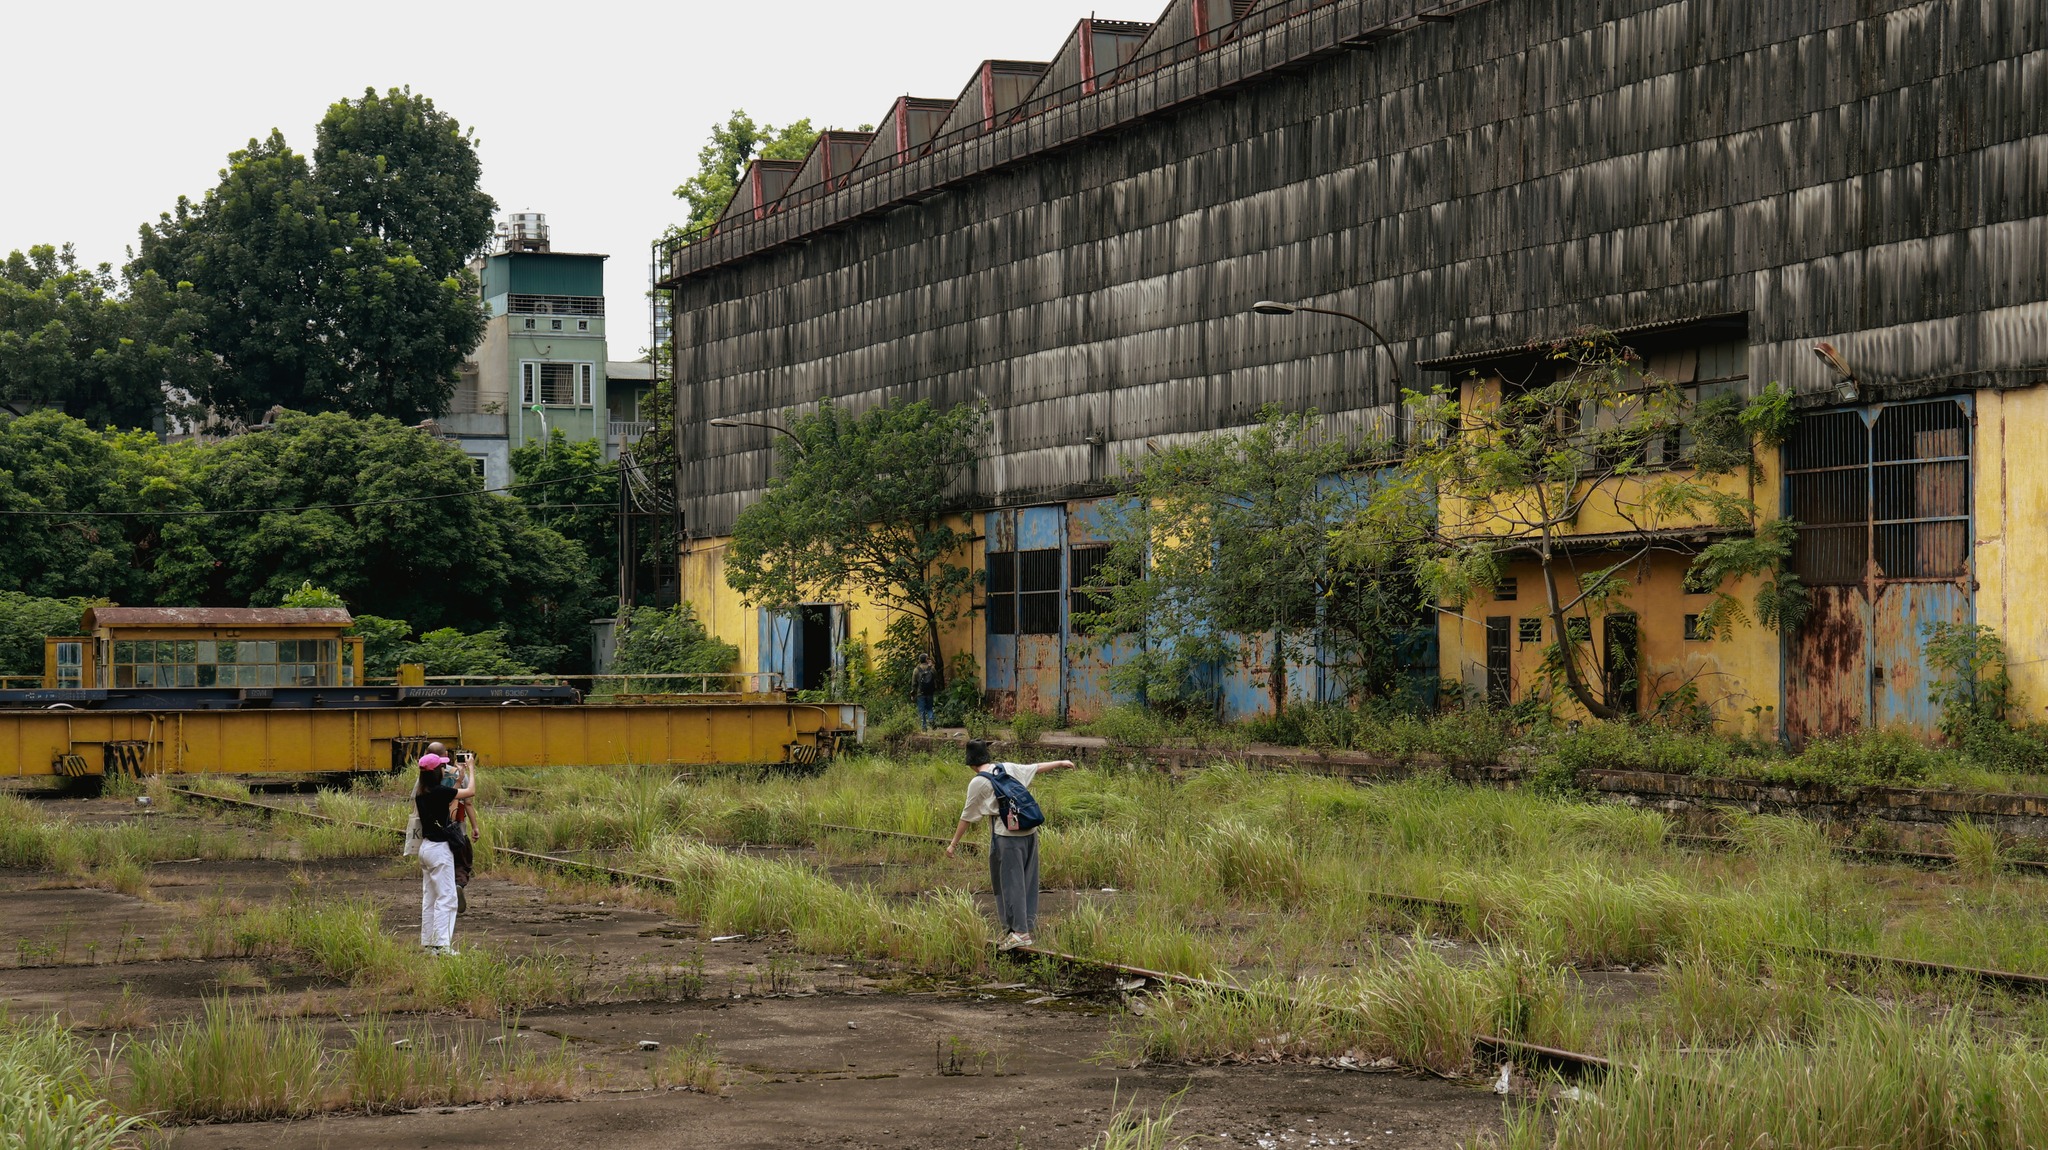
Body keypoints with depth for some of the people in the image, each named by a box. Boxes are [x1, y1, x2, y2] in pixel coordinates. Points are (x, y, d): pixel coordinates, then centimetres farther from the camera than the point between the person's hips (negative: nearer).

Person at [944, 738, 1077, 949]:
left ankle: (1019, 932, -7)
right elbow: (1035, 767, 24)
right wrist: (1060, 763, 41)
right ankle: (1028, 924, 20)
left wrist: (953, 844, 7)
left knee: (1009, 883, -3)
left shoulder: (978, 783, -6)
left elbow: (967, 817, -2)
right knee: (1028, 880, 13)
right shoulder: (1008, 768, 10)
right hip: (1029, 831, 7)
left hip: (1007, 836, -7)